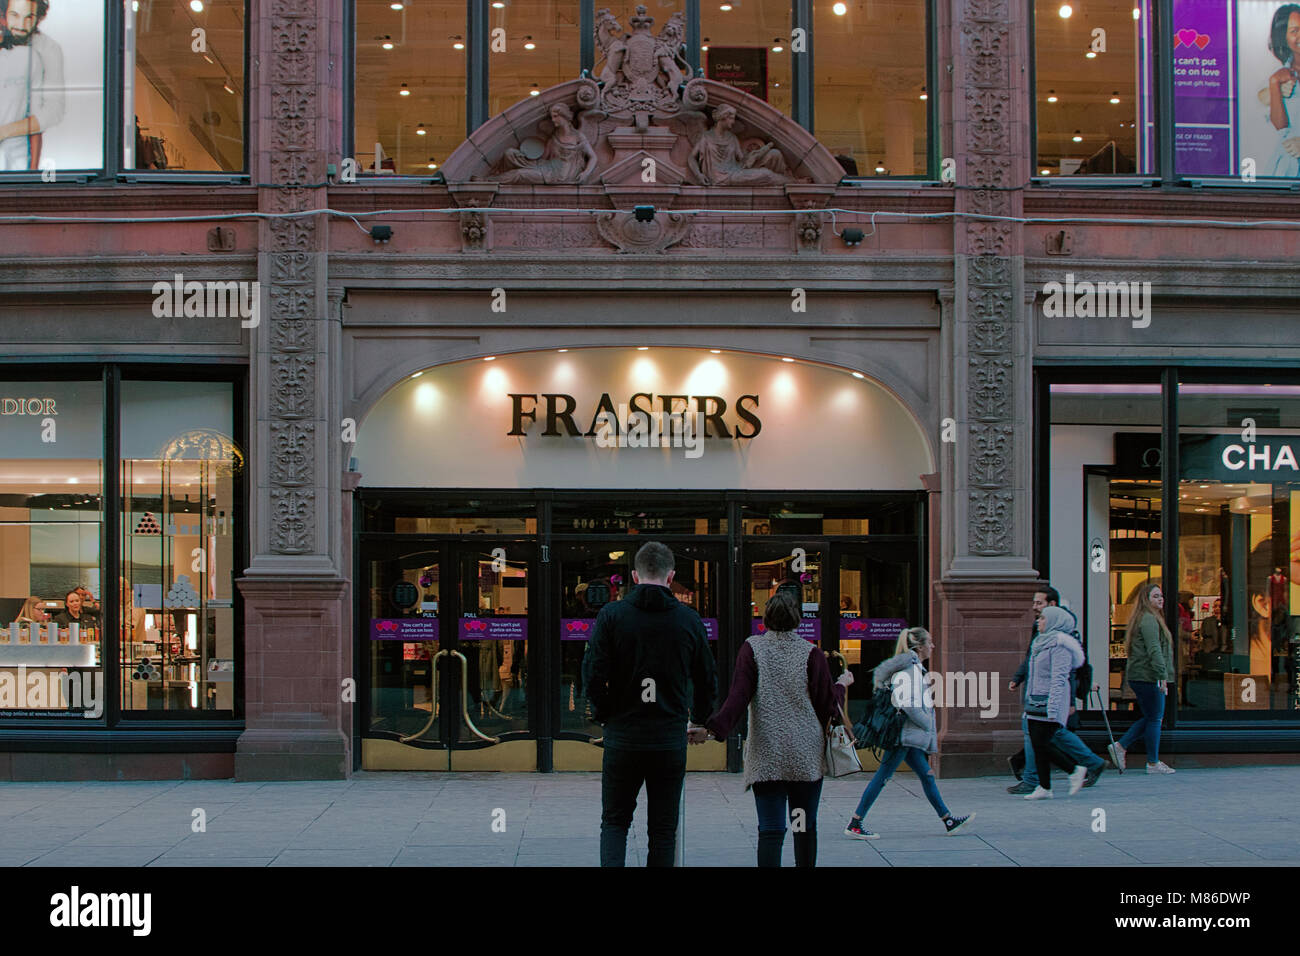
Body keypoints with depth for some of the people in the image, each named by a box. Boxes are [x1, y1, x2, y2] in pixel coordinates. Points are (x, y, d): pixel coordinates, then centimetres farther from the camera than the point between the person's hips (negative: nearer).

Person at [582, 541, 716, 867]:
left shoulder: (611, 614, -5)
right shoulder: (689, 620, 0)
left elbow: (593, 674, -10)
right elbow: (707, 682, 6)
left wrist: (603, 713, 7)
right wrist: (700, 718, 24)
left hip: (623, 738, 0)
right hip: (670, 740, 1)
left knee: (614, 821, 13)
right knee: (663, 829, 10)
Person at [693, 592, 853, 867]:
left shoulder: (752, 648, -1)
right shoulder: (811, 653, -2)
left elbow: (739, 696, -12)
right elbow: (828, 705, 1)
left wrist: (713, 728, -16)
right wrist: (842, 685, 19)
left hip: (766, 755, -1)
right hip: (806, 756, 1)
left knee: (770, 829, -4)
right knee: (806, 827, 13)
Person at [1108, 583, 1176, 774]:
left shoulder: (1145, 619, 20)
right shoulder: (1149, 620, -14)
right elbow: (1154, 650, -22)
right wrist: (1163, 676, -25)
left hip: (1138, 676, 10)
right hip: (1148, 677, -10)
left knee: (1150, 717, 16)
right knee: (1155, 718, -2)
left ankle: (1120, 746, 13)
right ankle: (1153, 763, 4)